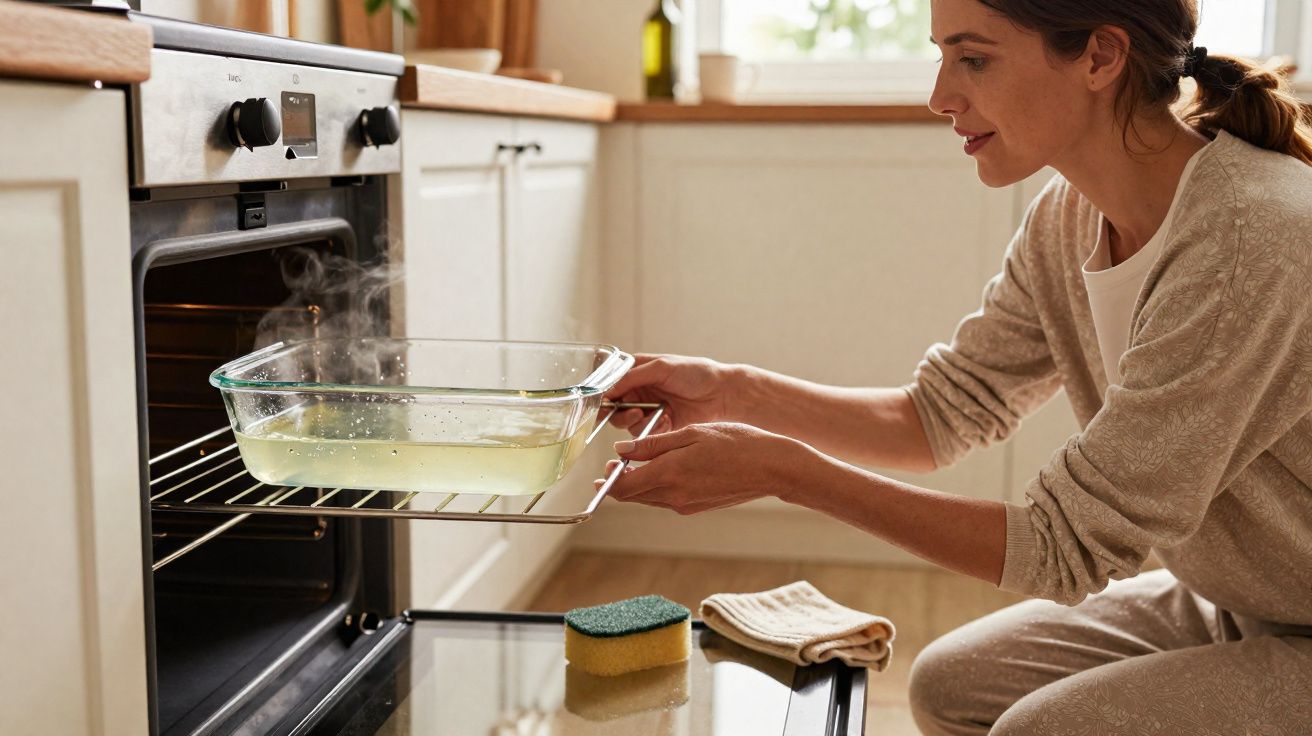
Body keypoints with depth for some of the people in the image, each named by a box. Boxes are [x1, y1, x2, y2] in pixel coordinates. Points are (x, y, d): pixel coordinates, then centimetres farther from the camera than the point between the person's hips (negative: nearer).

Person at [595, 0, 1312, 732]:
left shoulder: (1245, 240, -32)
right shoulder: (1071, 217, -6)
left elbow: (1064, 547, -28)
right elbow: (942, 412, 1)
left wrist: (782, 470, -29)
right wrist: (731, 391, -12)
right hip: (1229, 607, 7)